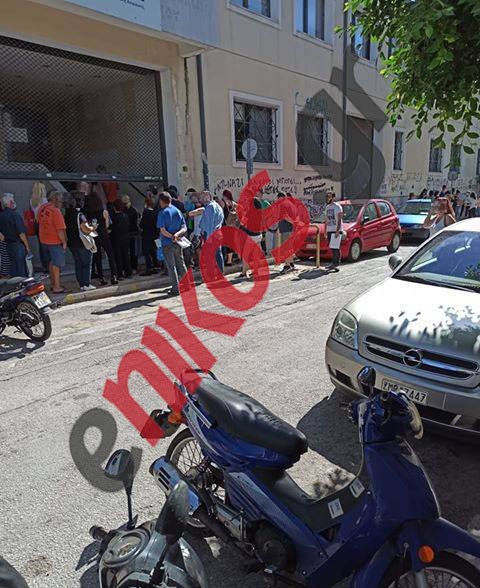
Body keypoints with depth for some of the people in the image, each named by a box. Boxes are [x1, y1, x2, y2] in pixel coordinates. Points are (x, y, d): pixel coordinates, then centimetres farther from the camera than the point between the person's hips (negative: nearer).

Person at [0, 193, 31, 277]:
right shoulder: (15, 215, -18)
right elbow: (21, 233, -19)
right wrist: (27, 245, -11)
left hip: (8, 245, 7)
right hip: (18, 244, -7)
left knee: (13, 266, 16)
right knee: (21, 267, 1)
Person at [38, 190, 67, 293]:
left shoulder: (42, 208, 5)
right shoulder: (56, 211, -20)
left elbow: (41, 223, 14)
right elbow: (60, 229, -23)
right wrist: (64, 242, -14)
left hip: (44, 240, 8)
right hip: (55, 241, -8)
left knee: (51, 261, 22)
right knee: (56, 264, 0)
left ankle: (52, 283, 33)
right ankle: (57, 287, 5)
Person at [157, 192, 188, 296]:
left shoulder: (162, 213, -10)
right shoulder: (177, 211, 7)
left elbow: (163, 231, -19)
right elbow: (184, 228, 1)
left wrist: (172, 237, -15)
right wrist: (177, 234, -15)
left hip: (167, 244, -5)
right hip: (178, 243, 5)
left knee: (171, 267, 2)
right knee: (181, 265, 16)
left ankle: (176, 289, 5)